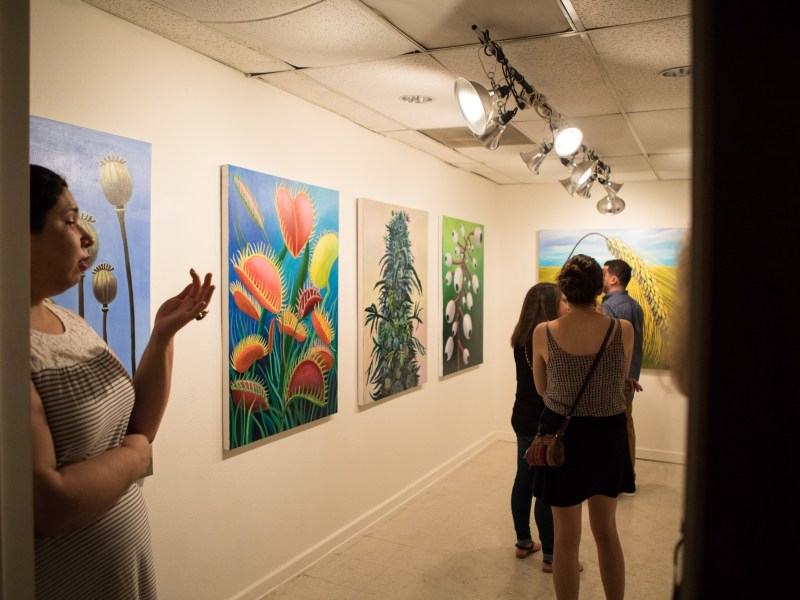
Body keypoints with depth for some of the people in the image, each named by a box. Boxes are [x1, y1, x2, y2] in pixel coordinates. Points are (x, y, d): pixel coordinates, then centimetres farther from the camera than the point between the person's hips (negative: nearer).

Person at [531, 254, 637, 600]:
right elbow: (621, 380, 4)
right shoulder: (624, 330, -13)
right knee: (606, 531, 24)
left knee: (566, 537, 14)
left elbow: (542, 388, -1)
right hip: (609, 435, 2)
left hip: (562, 434, -2)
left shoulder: (543, 333, -14)